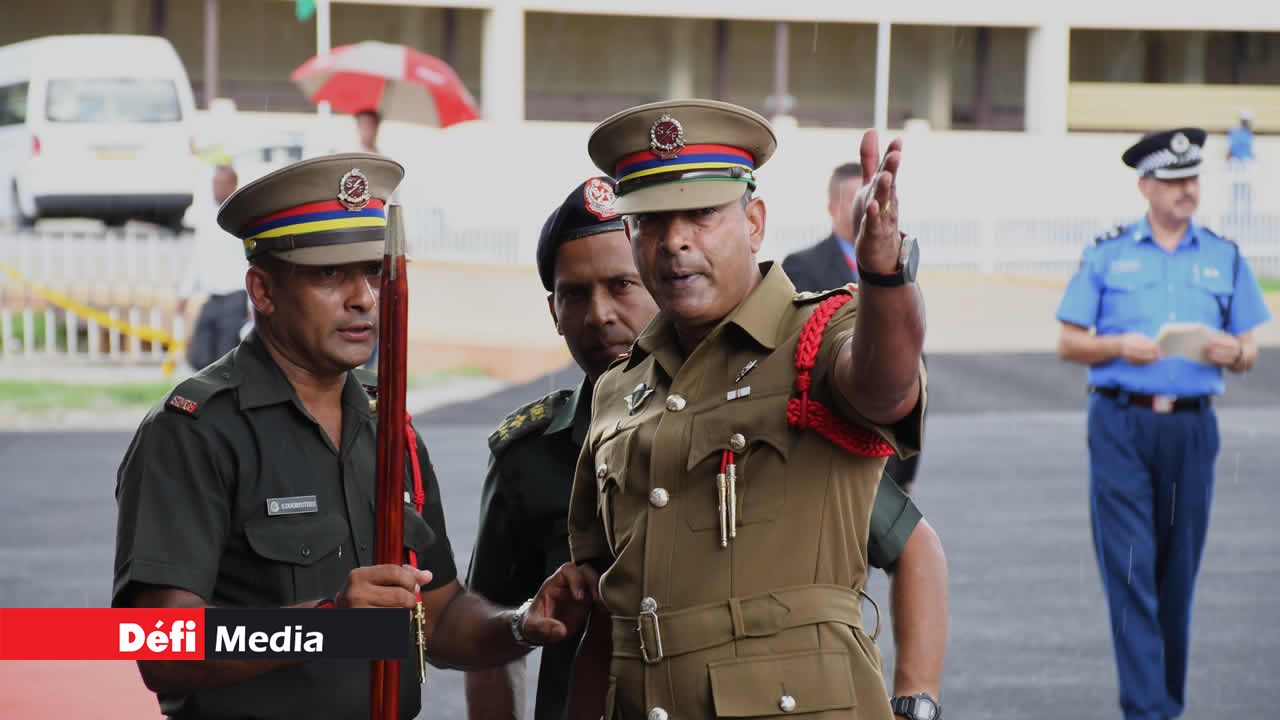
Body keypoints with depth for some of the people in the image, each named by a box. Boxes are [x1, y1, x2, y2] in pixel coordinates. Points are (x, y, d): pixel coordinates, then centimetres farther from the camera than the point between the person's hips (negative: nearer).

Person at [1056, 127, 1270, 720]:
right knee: (1130, 568, -9)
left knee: (1178, 572, 8)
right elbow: (1068, 343, 5)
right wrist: (1120, 347, -13)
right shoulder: (1106, 255, 5)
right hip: (1122, 425, -2)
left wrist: (1233, 352, -11)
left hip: (1191, 428, 2)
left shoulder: (1225, 258, 10)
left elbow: (1249, 352, 12)